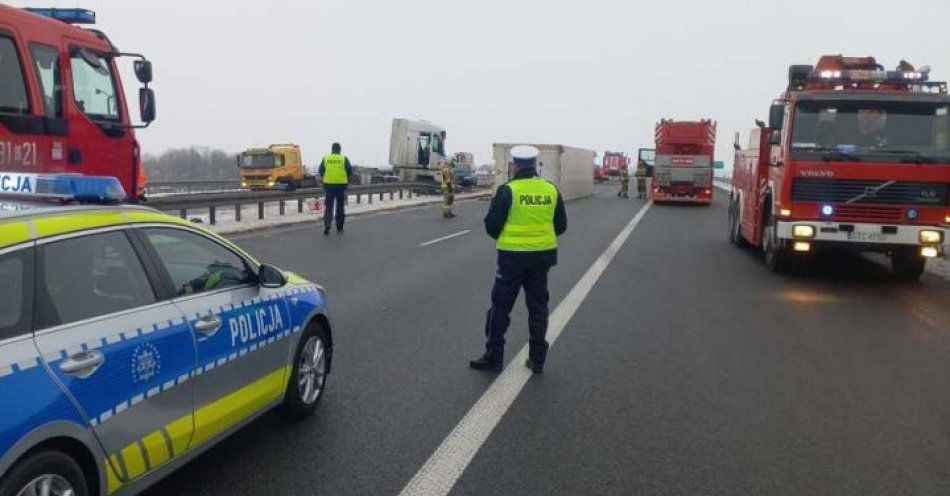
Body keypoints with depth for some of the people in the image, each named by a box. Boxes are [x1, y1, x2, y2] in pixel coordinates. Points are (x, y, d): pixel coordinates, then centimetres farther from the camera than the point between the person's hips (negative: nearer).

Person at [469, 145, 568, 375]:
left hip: (513, 257, -4)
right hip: (542, 256, 4)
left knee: (501, 306, 8)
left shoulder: (508, 191, -13)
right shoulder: (552, 190, 0)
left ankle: (494, 357, 15)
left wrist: (501, 236, 12)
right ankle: (537, 359, 19)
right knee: (538, 307, 14)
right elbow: (561, 226, 8)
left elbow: (492, 226, -9)